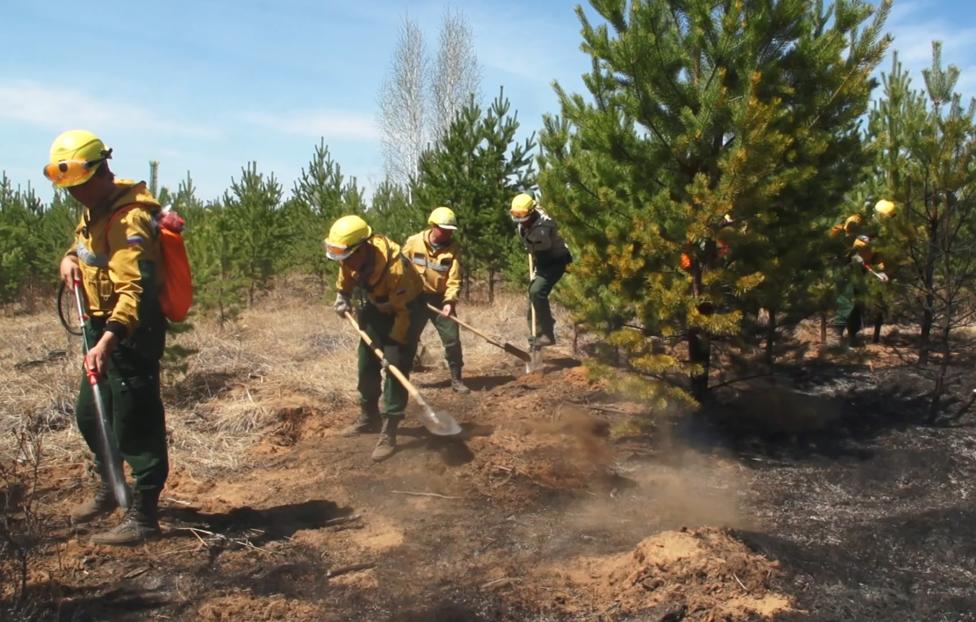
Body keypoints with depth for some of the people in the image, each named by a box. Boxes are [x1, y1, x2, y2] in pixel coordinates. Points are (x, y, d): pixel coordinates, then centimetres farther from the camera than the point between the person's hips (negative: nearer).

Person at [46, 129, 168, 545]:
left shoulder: (128, 219, -23)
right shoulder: (95, 209, 9)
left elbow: (134, 289, -32)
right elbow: (85, 244, 29)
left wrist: (108, 339, -43)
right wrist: (70, 258, 5)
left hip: (132, 333, -11)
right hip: (103, 328, 11)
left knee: (134, 426, -5)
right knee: (89, 415, 22)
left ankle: (142, 517, 5)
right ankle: (108, 489, 42)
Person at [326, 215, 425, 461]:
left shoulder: (394, 268, -39)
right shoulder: (351, 257, -19)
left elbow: (405, 312, -30)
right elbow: (345, 279, 6)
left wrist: (394, 346, -27)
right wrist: (342, 298, -10)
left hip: (406, 309, -7)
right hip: (377, 307, 7)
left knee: (396, 367, -13)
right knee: (366, 362, 11)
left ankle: (389, 434, -8)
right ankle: (369, 417, 30)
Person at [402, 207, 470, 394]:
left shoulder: (453, 248, -10)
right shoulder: (413, 242, -8)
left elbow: (454, 279, -14)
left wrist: (449, 301, -26)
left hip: (440, 299, 0)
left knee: (452, 339, -2)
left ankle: (456, 379, 11)